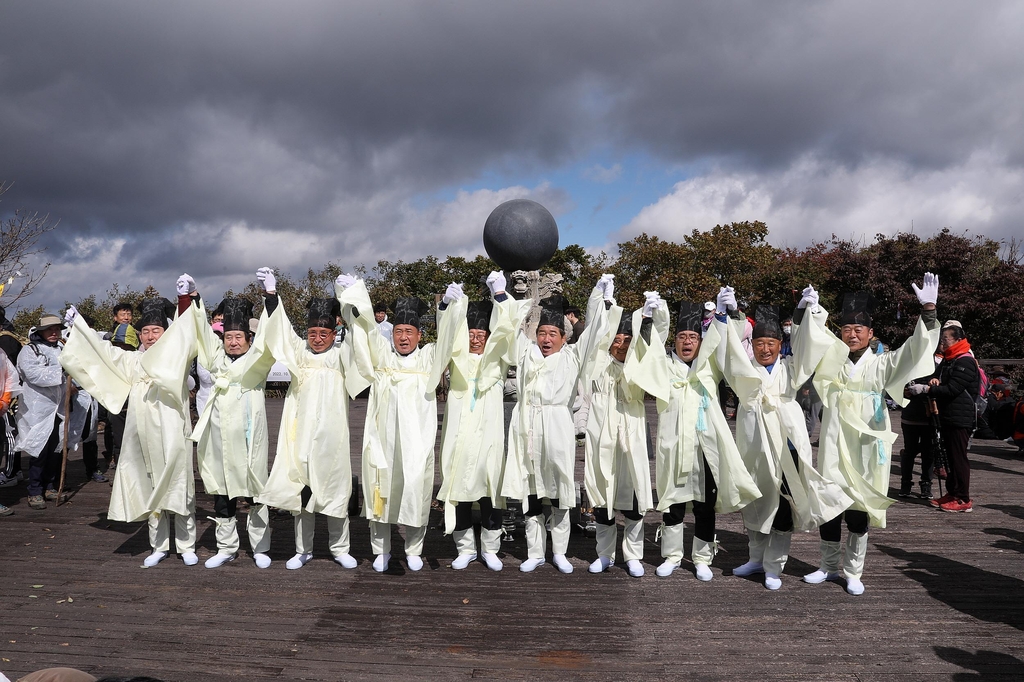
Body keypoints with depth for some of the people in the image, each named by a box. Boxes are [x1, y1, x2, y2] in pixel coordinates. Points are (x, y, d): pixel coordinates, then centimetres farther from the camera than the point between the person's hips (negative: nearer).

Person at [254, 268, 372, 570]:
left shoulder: (341, 356, 6)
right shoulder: (299, 354, 11)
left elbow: (357, 337, -9)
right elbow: (280, 328, 3)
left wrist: (350, 302, -19)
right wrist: (271, 294, -9)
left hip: (331, 435, -2)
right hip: (302, 432, 2)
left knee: (335, 489, 4)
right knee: (301, 491, 6)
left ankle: (340, 548, 17)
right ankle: (303, 550, 19)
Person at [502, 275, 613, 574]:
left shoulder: (571, 356, 8)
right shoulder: (526, 353, 15)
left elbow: (592, 331, 4)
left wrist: (602, 297, -1)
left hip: (557, 428, -2)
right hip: (527, 428, 2)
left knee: (559, 493, 4)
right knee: (531, 493, 7)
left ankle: (559, 553, 17)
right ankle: (535, 553, 18)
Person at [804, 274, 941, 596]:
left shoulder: (881, 365, 1)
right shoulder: (830, 362, 5)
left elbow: (915, 349, -10)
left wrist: (928, 310, -23)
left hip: (866, 447, -1)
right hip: (833, 445, 1)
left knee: (858, 510, 4)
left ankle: (853, 572, 19)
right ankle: (829, 566, 23)